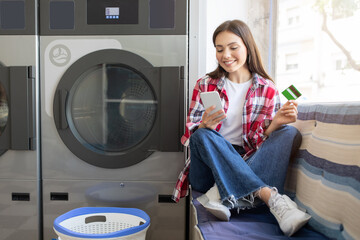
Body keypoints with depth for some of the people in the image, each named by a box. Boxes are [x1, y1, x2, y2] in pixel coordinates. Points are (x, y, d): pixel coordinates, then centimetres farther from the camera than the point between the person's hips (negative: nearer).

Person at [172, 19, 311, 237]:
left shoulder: (268, 89, 6)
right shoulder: (205, 85, 6)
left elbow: (260, 140, 3)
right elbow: (192, 133, 0)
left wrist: (275, 124, -18)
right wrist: (205, 125, -23)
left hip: (247, 165, 1)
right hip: (208, 168, 0)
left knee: (291, 134, -20)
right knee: (203, 135, -31)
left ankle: (223, 195, -33)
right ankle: (272, 197, -37)